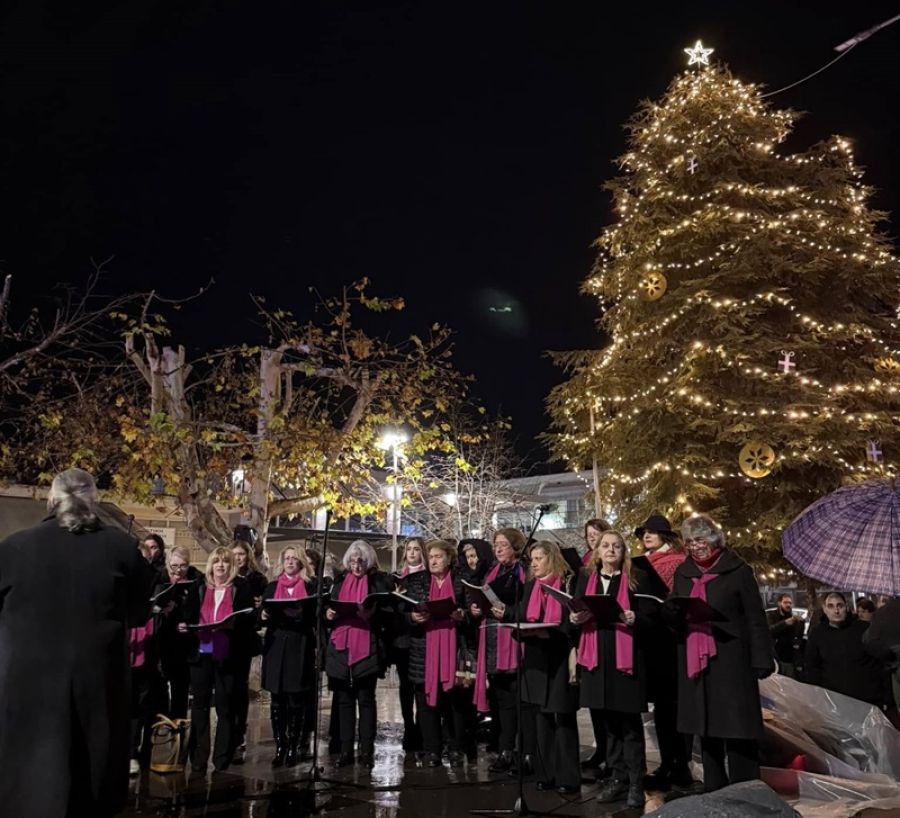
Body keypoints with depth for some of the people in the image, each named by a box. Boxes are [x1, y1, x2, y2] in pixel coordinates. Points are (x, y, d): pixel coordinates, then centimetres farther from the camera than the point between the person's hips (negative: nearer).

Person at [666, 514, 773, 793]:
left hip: (731, 662, -5)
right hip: (694, 660, 5)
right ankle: (713, 790, 24)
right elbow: (673, 616, 16)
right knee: (706, 726, 12)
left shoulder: (738, 571, -3)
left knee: (737, 726, -2)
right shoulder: (683, 573, 12)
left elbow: (755, 618, -5)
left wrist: (762, 660, -10)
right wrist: (671, 611, -7)